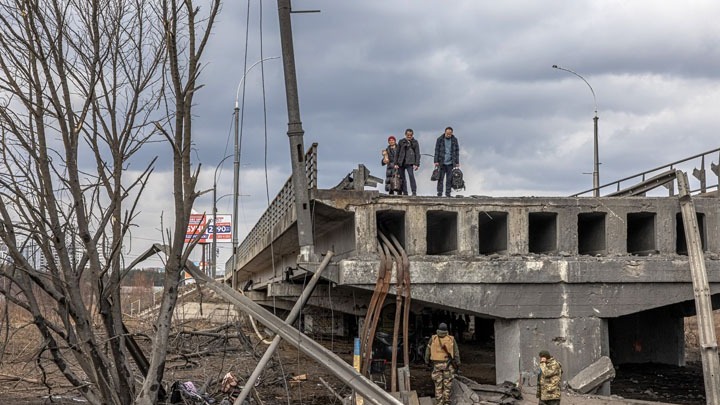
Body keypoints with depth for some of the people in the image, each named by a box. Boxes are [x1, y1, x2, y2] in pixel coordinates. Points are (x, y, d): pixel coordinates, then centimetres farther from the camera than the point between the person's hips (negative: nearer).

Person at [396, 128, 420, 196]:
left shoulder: (415, 142, 8)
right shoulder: (401, 142, 11)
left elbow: (417, 154, 5)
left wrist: (416, 164, -5)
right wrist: (396, 163, 5)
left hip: (410, 163, -3)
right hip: (401, 163, 3)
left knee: (411, 175, -19)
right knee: (402, 177, 2)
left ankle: (414, 192, -18)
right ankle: (404, 192, 10)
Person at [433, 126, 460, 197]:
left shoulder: (454, 140, 5)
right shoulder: (440, 139, 0)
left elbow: (457, 151, 9)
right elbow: (437, 151, 1)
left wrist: (457, 162, 5)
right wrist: (436, 161, -6)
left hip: (450, 163, 1)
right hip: (442, 163, -1)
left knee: (449, 179, 1)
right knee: (440, 178, -3)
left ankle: (448, 193, 6)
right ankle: (439, 193, 0)